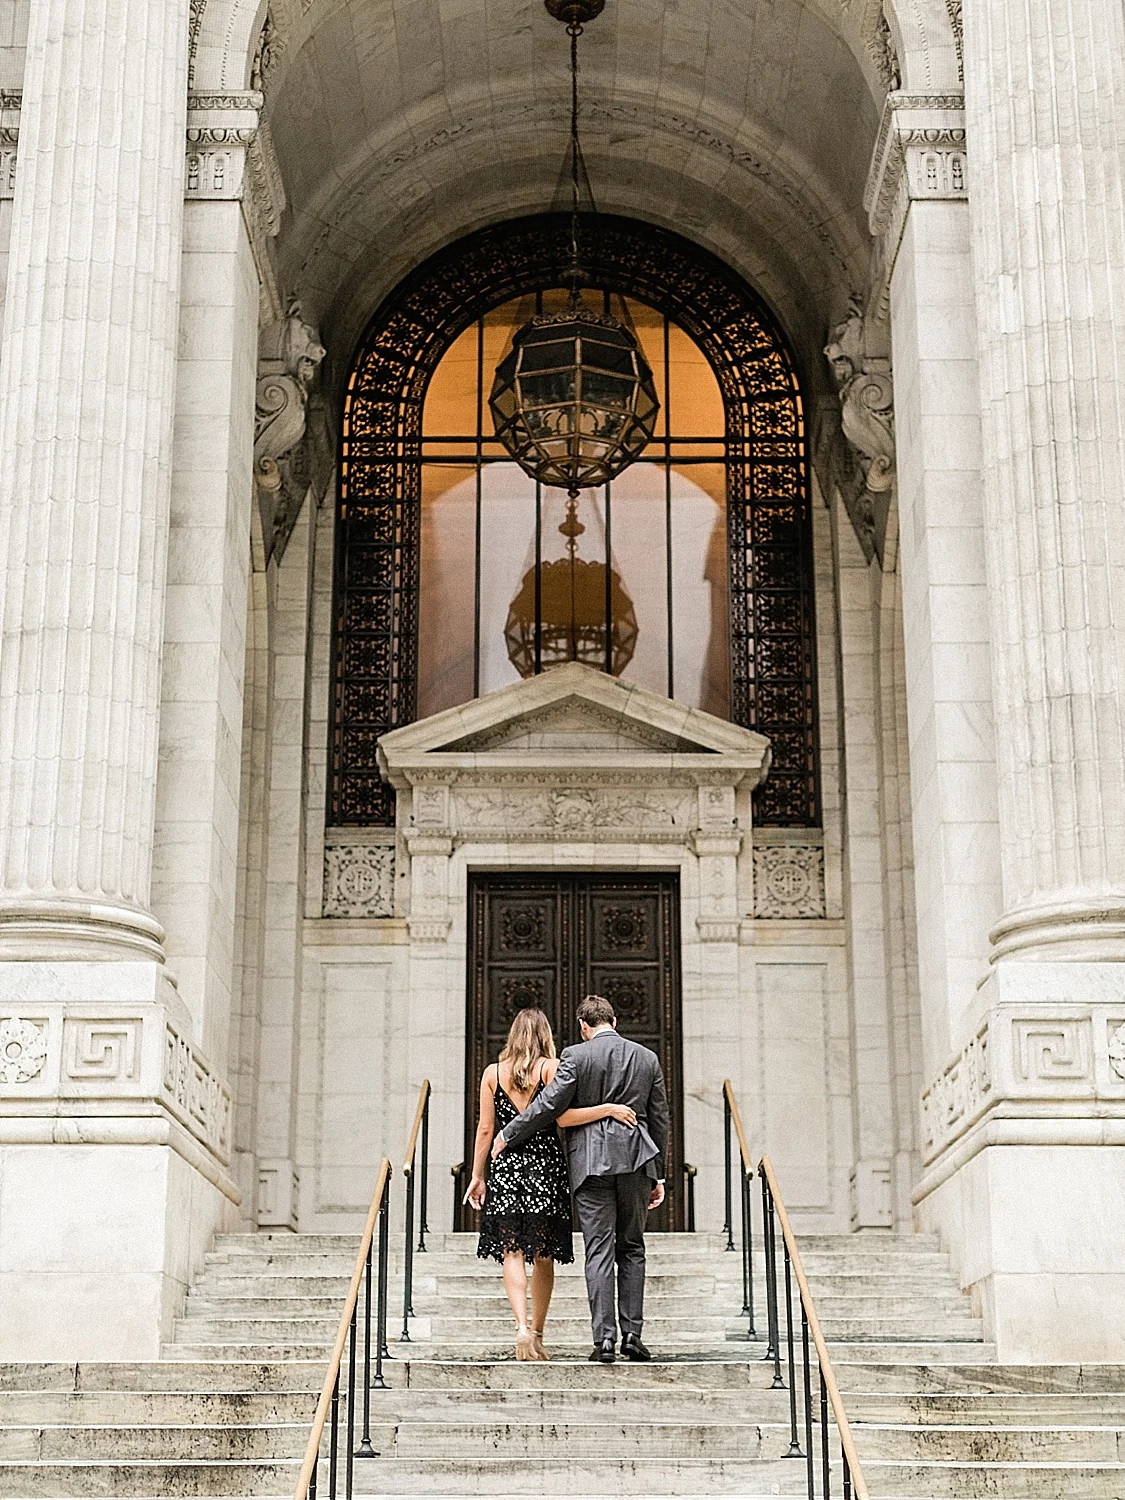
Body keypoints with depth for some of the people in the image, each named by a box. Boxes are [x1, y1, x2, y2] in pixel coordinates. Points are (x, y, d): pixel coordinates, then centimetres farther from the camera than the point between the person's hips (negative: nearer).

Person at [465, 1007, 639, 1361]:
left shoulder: (492, 1073, 5)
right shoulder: (551, 1068, -2)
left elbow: (485, 1129, 6)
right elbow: (563, 1117, -13)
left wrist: (477, 1176, 12)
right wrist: (609, 1109, -8)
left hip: (506, 1167, 1)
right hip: (545, 1165, -1)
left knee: (512, 1252, 0)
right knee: (543, 1256, 10)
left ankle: (522, 1328, -19)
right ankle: (537, 1334, 14)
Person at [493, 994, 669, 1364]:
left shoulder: (576, 1056, -5)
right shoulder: (647, 1058, 8)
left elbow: (548, 1105, -9)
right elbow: (659, 1121, 11)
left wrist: (507, 1136, 4)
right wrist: (658, 1175, 17)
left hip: (591, 1161, -3)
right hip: (636, 1159, 3)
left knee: (599, 1250, -1)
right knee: (632, 1248, 12)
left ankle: (605, 1338, -5)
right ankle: (632, 1333, 7)